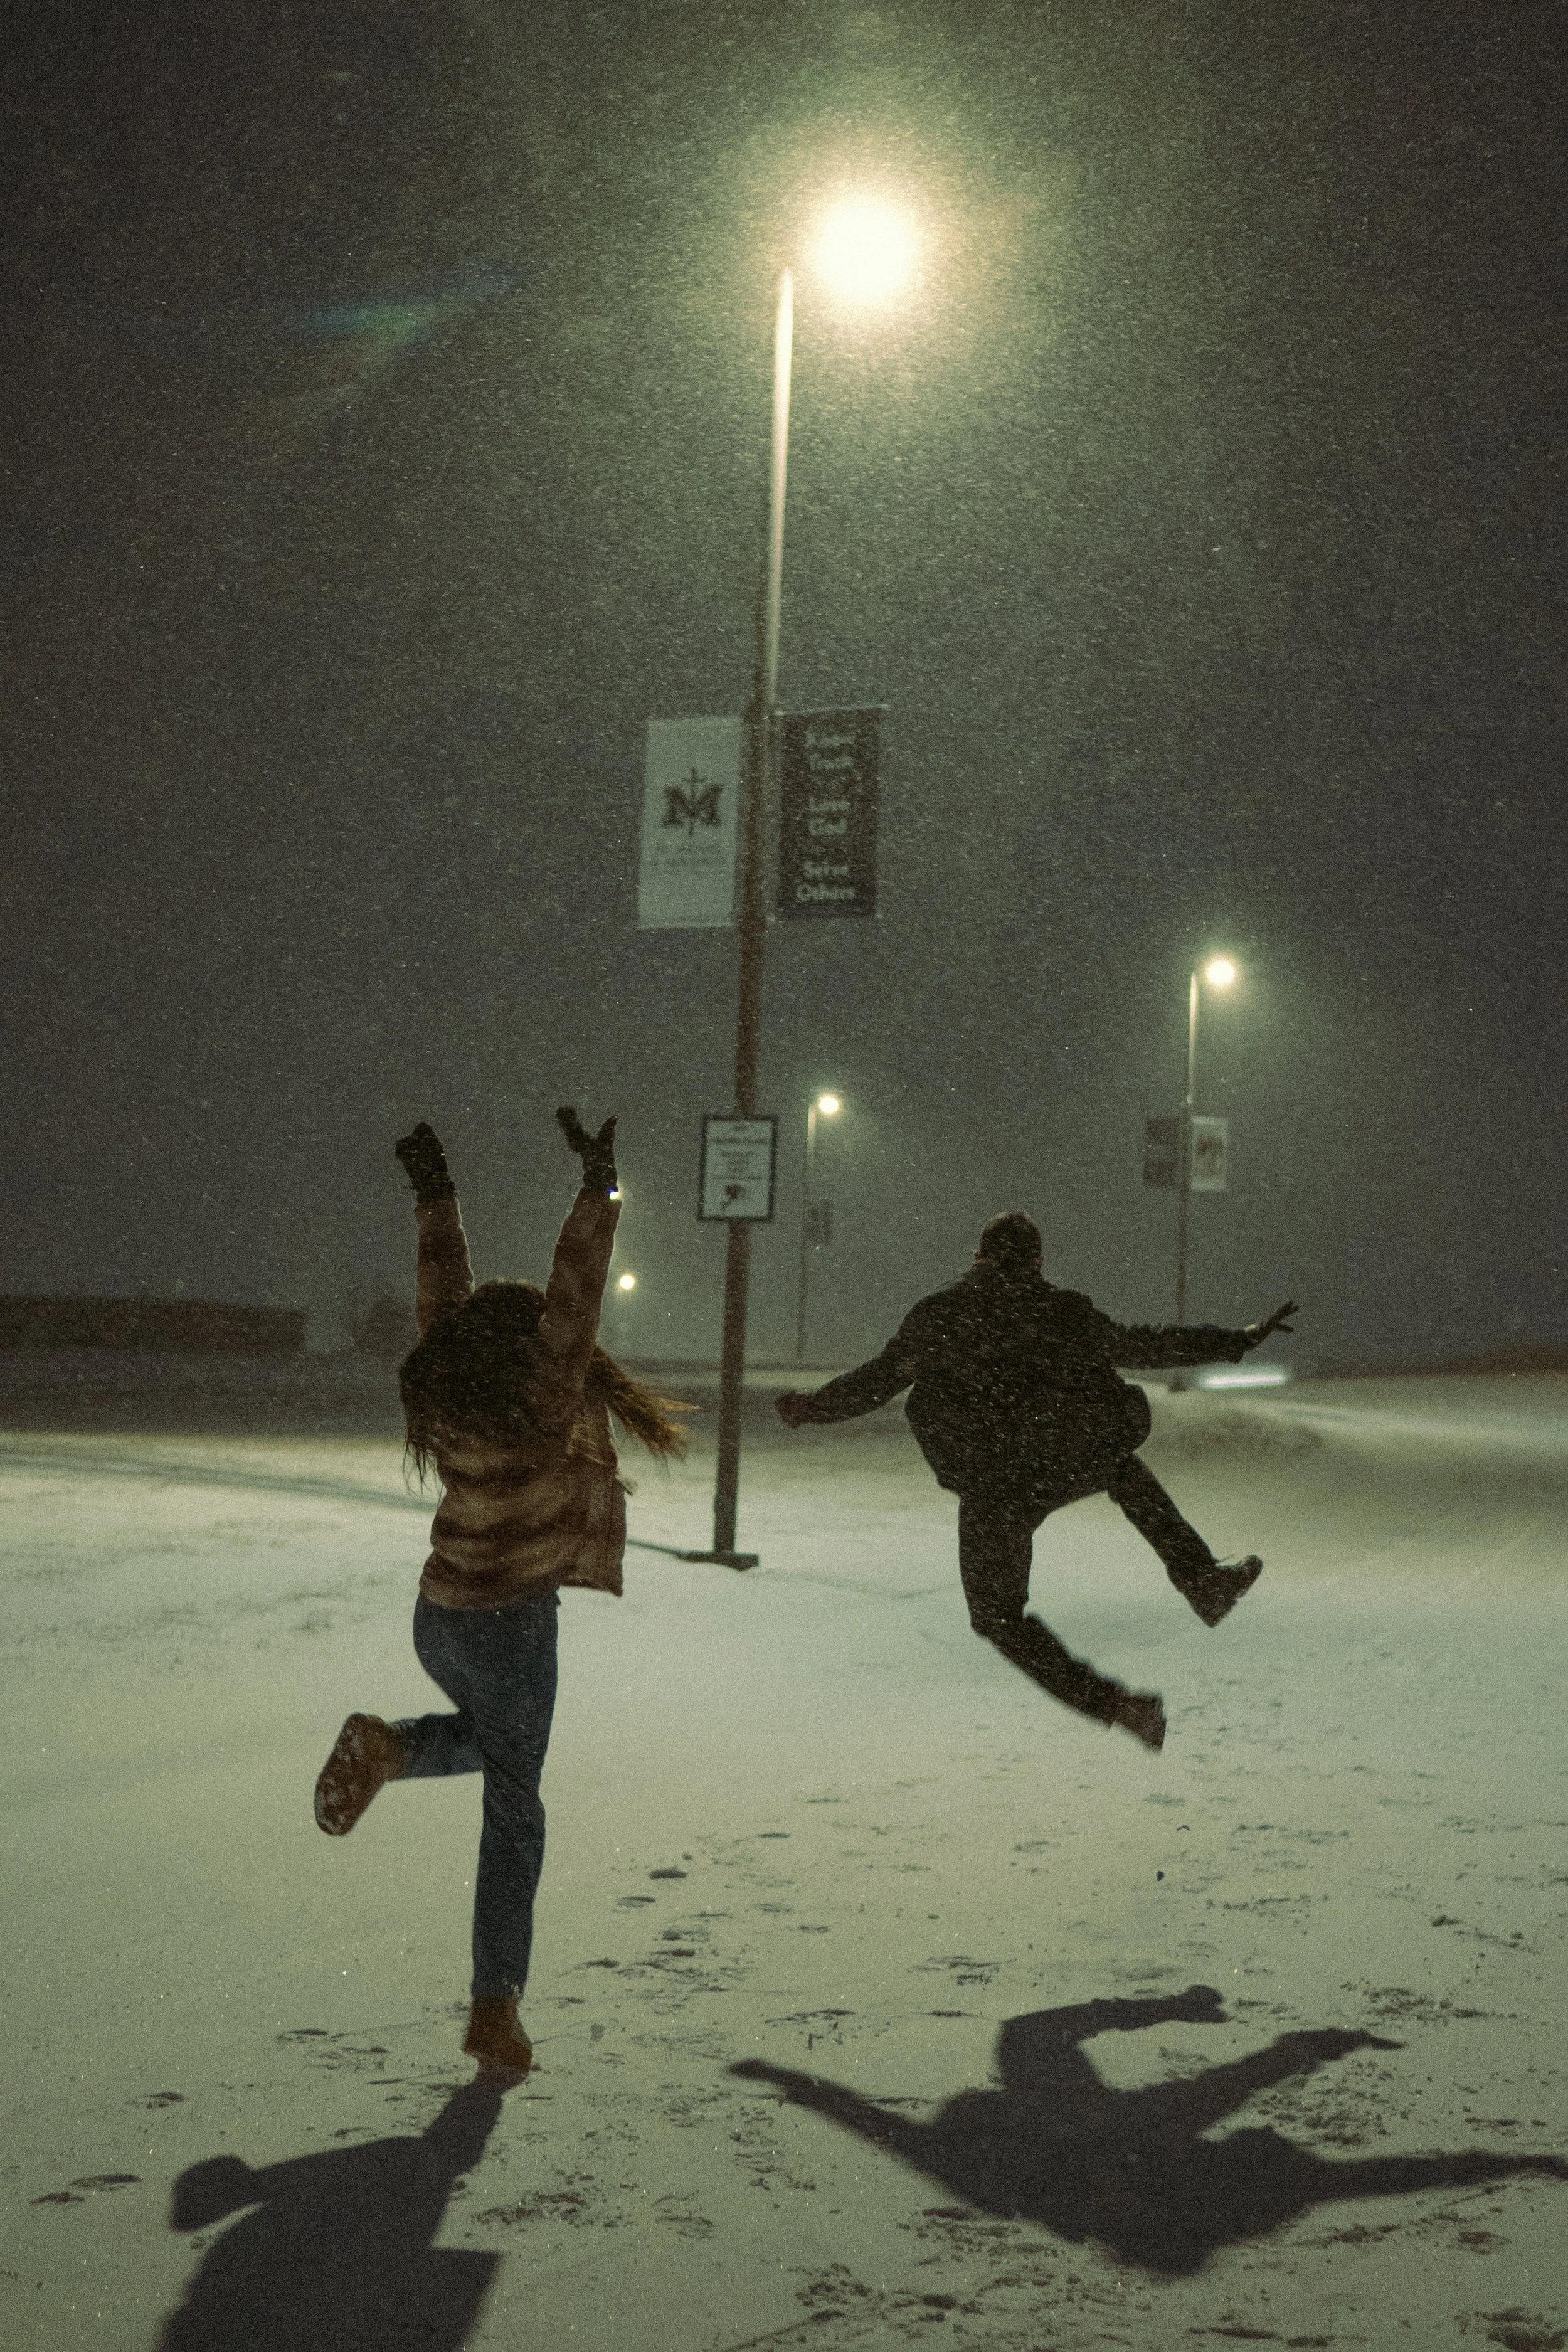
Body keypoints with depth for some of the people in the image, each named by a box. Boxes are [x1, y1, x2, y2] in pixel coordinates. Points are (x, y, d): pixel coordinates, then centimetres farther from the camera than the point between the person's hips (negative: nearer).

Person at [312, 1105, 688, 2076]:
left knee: (486, 1740, 33)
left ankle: (387, 1748, 2)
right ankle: (496, 2007, 5)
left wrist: (436, 1195, 19)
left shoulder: (450, 1395, -2)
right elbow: (576, 1294, -21)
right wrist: (601, 1189, -18)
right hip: (511, 1622, -7)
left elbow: (447, 1295, 9)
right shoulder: (542, 1404, -19)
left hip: (440, 1616, 7)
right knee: (514, 1807, 4)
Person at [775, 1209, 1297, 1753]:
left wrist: (813, 1408, 31)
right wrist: (1242, 1341, 22)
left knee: (998, 1617, 17)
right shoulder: (1065, 1312, 4)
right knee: (1118, 1459, 36)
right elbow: (1142, 1346, 11)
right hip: (1072, 1468, 1)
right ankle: (1202, 1580, 28)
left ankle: (1110, 1703, 1)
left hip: (992, 1489, -1)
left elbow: (876, 1382, 13)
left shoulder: (936, 1316, 5)